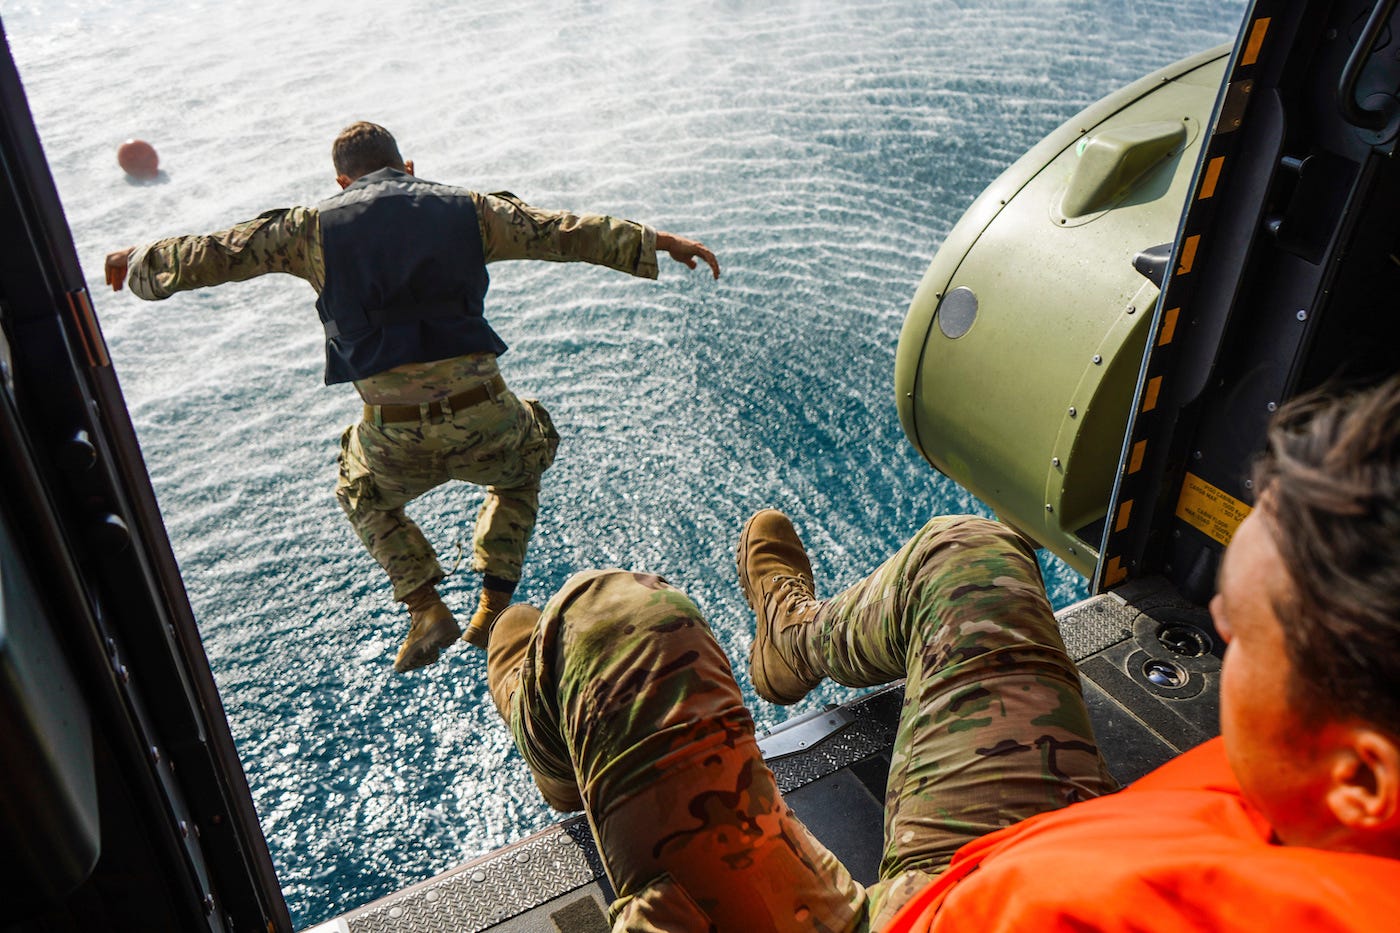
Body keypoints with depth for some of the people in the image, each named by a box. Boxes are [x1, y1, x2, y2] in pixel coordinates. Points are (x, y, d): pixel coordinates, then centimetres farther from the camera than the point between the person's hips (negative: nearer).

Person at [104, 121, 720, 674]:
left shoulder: (315, 227, 9)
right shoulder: (466, 210, 10)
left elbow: (212, 254, 18)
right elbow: (569, 233, 14)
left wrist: (141, 263, 38)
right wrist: (656, 242, 24)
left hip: (396, 437, 0)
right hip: (483, 420, 1)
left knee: (363, 495, 35)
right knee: (521, 468, 36)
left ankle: (426, 610, 20)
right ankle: (494, 610, 27)